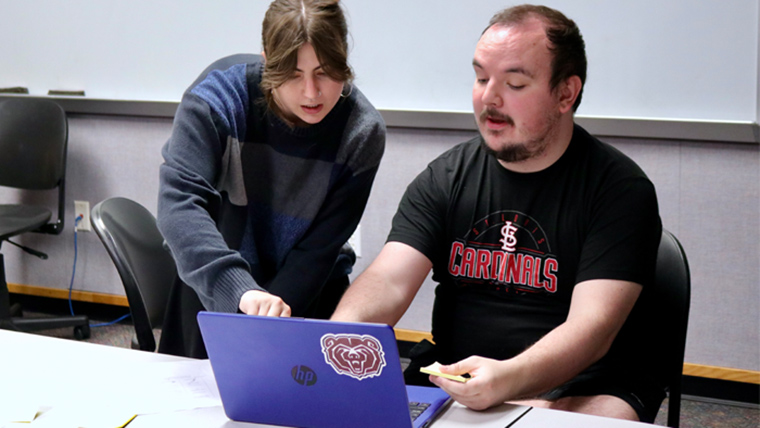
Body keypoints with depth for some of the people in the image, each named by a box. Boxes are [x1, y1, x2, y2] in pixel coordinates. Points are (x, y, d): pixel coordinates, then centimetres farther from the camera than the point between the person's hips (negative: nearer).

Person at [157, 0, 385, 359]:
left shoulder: (362, 132, -18)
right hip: (212, 285, 0)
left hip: (306, 292, 1)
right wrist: (241, 291, -51)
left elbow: (318, 251, -17)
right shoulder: (220, 92, -23)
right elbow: (178, 202, -36)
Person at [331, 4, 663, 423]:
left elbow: (592, 326, -17)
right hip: (449, 381, 3)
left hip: (577, 391, -3)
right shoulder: (445, 178, 6)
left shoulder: (619, 188, -6)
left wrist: (510, 379, -36)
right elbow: (387, 282, -6)